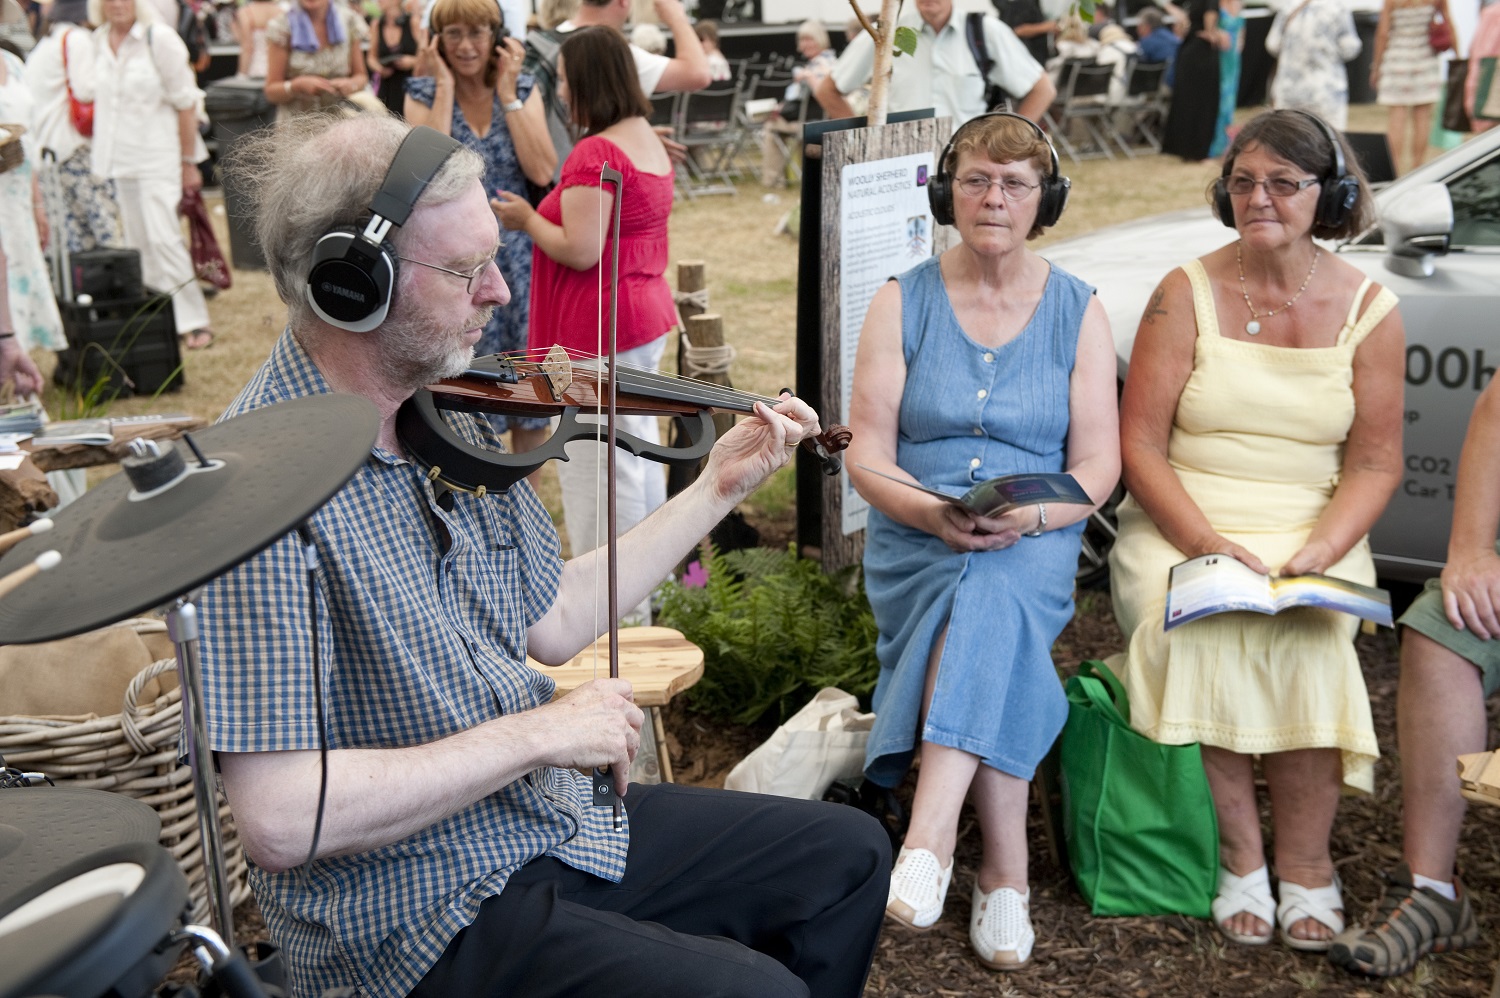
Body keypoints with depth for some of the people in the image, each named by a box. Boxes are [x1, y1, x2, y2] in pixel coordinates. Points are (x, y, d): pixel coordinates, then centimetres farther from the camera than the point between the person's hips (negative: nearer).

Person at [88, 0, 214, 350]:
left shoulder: (160, 38, -8)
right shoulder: (98, 41, 8)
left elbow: (185, 103, -6)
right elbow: (97, 99, 16)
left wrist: (189, 161, -6)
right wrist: (97, 153, 11)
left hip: (157, 157, -5)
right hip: (116, 158, 5)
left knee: (163, 238, -12)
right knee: (137, 241, 8)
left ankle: (193, 321, -3)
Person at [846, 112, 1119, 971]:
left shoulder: (1079, 312, 8)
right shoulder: (904, 302, 7)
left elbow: (1098, 464, 2)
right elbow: (866, 456, 0)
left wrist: (1028, 517, -20)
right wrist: (932, 512, -21)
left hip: (1035, 548, 0)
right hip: (915, 542, 0)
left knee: (991, 590, -35)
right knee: (990, 612, -32)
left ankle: (930, 841, -41)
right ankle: (1006, 875, -29)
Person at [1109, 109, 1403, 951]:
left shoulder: (1369, 310, 5)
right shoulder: (1187, 295, 2)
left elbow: (1376, 464, 3)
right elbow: (1140, 446, -3)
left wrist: (1315, 557, -15)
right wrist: (1208, 545, -17)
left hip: (1314, 534, 0)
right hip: (1180, 527, 0)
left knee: (1306, 641, -30)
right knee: (1201, 636, -30)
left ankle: (1307, 863, -12)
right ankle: (1242, 858, -15)